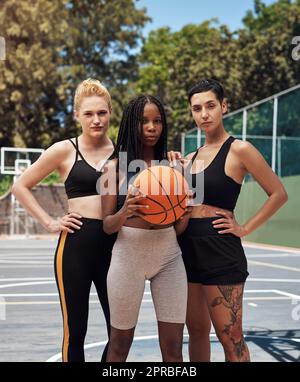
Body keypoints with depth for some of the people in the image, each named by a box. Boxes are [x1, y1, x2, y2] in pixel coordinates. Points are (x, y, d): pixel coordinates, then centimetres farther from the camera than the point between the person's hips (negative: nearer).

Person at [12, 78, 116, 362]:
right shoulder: (65, 150, 0)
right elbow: (20, 186, 5)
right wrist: (50, 223, -2)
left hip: (114, 246, 3)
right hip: (76, 245, -2)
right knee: (75, 330, 6)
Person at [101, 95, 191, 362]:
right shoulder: (115, 167, 0)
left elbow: (178, 228, 11)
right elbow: (107, 225, -1)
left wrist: (185, 212, -12)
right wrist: (125, 212, -22)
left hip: (169, 256, 2)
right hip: (129, 254, -2)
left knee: (173, 348, 3)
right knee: (120, 343, 9)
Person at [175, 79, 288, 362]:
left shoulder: (239, 150, -7)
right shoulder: (191, 158, 12)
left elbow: (278, 194, -5)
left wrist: (245, 228, -10)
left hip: (220, 250, -7)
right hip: (187, 248, 7)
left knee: (230, 338, -2)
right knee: (197, 332, 15)